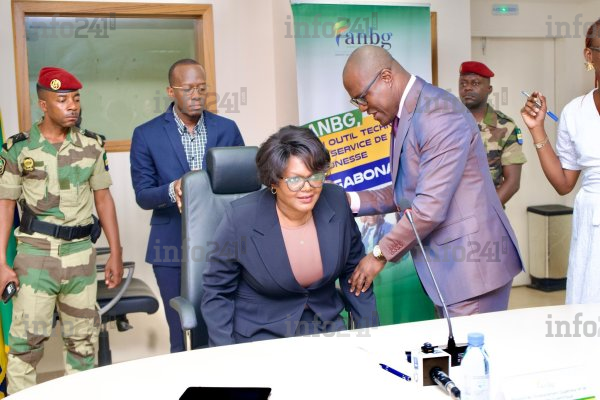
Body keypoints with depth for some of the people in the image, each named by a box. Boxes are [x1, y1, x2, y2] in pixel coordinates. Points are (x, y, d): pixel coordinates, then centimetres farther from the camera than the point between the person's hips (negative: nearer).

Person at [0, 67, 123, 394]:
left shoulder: (92, 145, 6)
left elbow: (103, 199, 9)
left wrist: (116, 253, 6)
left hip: (81, 253, 3)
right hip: (36, 254, -2)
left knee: (83, 338, 10)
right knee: (27, 337, -4)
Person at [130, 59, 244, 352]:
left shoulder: (227, 129, 5)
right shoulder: (146, 135, 0)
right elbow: (142, 195, -2)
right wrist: (172, 190, -22)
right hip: (173, 248, -1)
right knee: (182, 335, 8)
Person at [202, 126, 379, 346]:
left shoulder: (337, 202, -9)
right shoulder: (241, 219, -18)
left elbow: (353, 272, 5)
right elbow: (217, 292, -7)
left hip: (325, 326, 3)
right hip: (260, 333, -2)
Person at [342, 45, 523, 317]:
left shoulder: (438, 113, -19)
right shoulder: (404, 116, 12)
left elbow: (431, 206, -23)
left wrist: (380, 254, -12)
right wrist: (352, 201, 4)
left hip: (471, 263, -9)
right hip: (448, 264, 9)